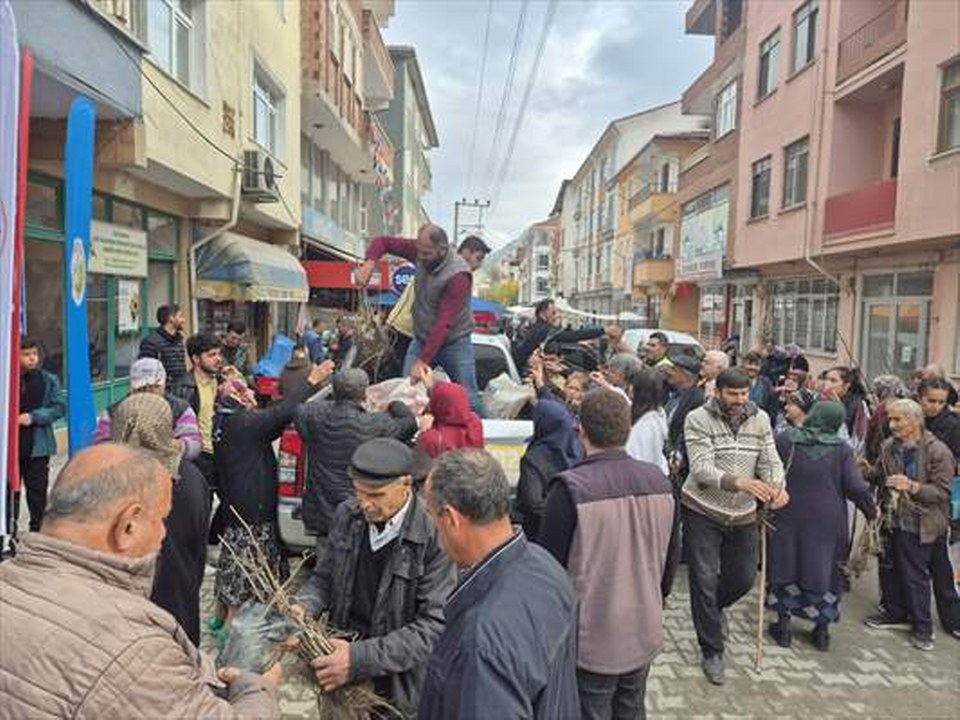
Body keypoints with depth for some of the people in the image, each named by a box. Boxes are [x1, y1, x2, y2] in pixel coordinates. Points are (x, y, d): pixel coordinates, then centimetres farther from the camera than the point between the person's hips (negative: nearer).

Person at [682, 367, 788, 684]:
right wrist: (738, 482, -41)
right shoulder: (698, 419, -16)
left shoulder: (760, 419, 0)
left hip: (743, 514, 5)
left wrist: (777, 486, -25)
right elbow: (701, 469, -24)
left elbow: (771, 460, -3)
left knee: (743, 578, 16)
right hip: (703, 512, -4)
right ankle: (712, 652, 18)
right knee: (704, 582, 0)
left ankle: (712, 610, 48)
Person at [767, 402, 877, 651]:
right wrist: (872, 510, 6)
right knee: (824, 569, 13)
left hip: (788, 518, 0)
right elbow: (856, 487, -9)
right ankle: (822, 629, 23)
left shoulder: (784, 440, -8)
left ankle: (783, 624, 17)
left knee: (785, 565, 12)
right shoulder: (842, 449, -7)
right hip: (827, 521, 0)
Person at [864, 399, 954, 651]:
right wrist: (870, 471, -2)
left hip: (918, 524, -5)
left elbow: (942, 491, -15)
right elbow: (878, 476, 17)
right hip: (891, 519, 6)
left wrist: (913, 487, -28)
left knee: (915, 576, 4)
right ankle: (893, 611, 36)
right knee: (888, 568, 16)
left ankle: (922, 627, 21)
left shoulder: (938, 452, -14)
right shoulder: (888, 446, 2)